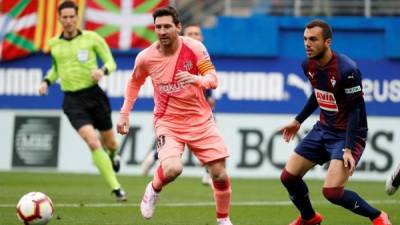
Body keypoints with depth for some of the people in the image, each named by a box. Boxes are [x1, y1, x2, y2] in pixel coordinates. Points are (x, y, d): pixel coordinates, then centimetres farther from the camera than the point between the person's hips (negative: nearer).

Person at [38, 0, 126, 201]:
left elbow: (111, 62, 1)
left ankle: (112, 155, 53)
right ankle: (115, 188, -10)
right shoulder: (54, 44, 7)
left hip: (94, 94, 0)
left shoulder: (91, 38, -3)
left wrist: (103, 70, -21)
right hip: (73, 101, 0)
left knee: (109, 143, 12)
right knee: (93, 143, -19)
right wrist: (47, 81, 6)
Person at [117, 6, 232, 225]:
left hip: (200, 120, 1)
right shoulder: (145, 57, -9)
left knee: (220, 174, 1)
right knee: (172, 169, -27)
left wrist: (198, 79, -34)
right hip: (167, 122, -1)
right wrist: (124, 113, 9)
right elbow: (134, 83, 11)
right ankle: (153, 190, 8)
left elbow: (212, 78, -11)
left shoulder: (194, 48, -13)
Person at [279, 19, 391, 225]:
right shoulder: (309, 65, -2)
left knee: (332, 191, -21)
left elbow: (356, 110, -21)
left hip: (348, 133, -8)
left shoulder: (347, 69, -25)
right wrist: (298, 121, 23)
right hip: (323, 129, 8)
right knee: (288, 176, 6)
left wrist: (348, 149, -25)